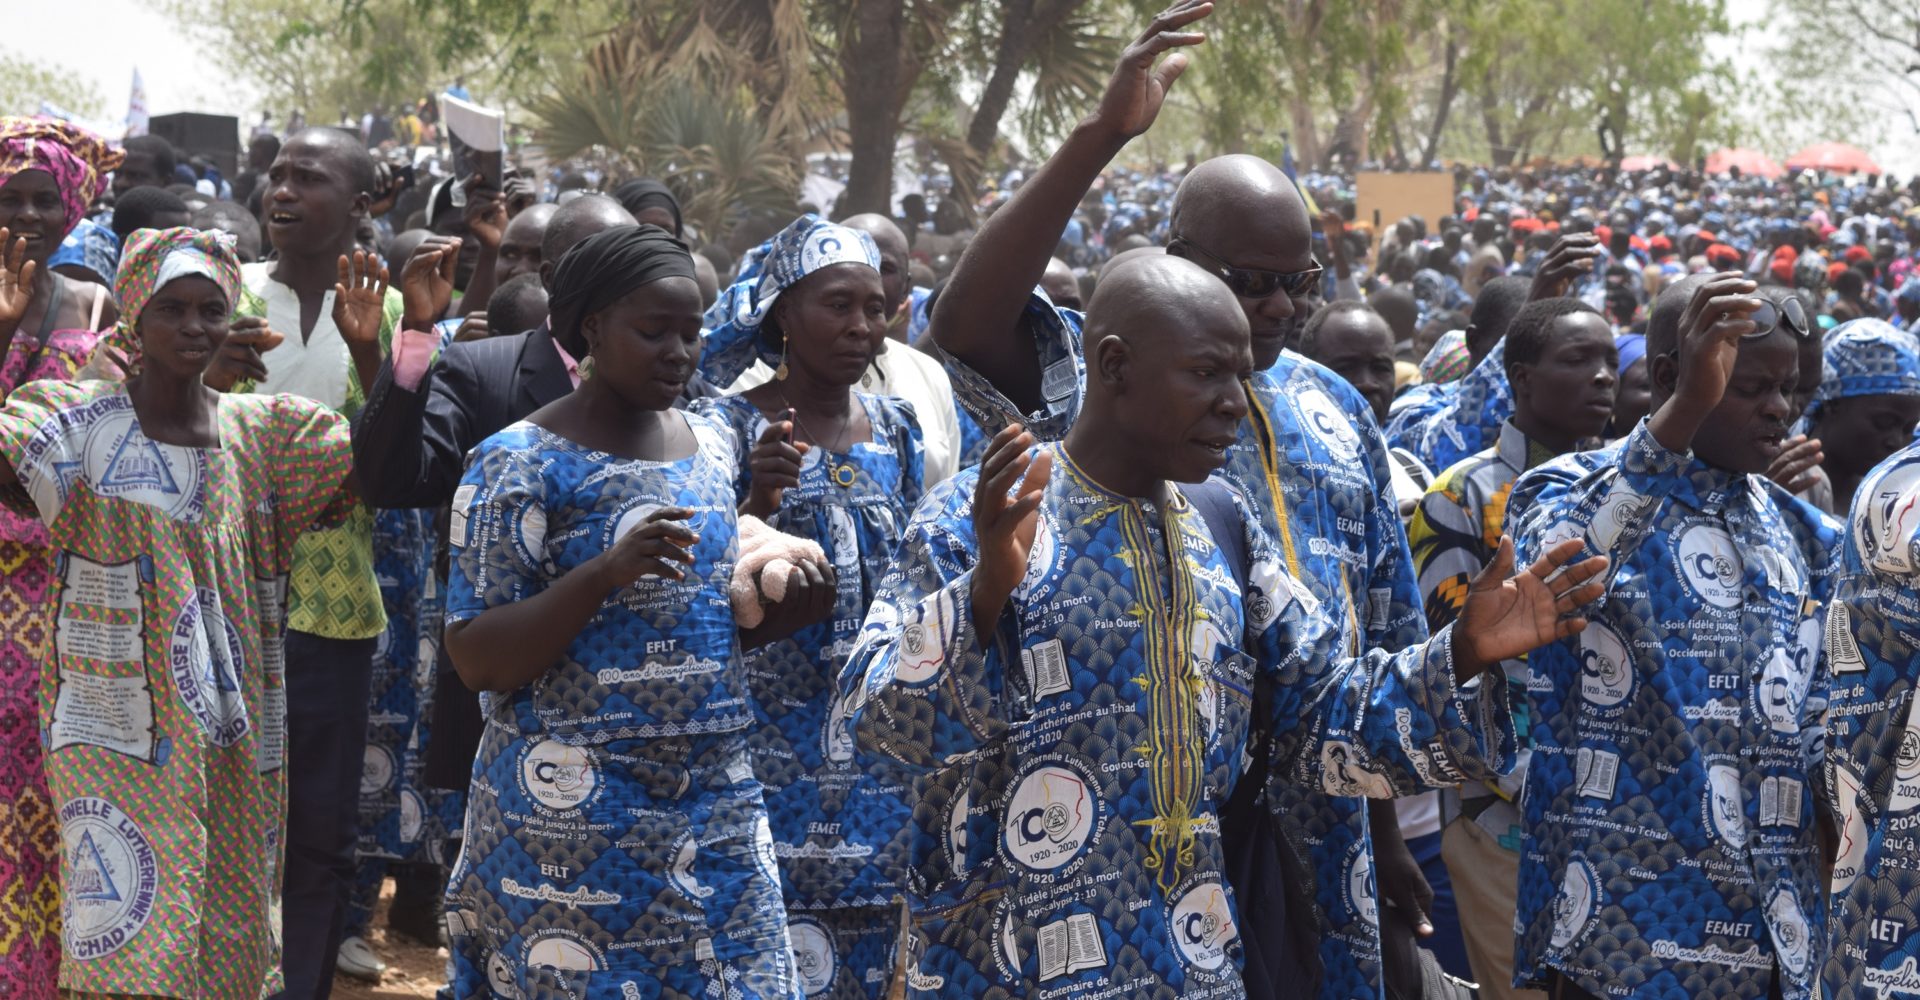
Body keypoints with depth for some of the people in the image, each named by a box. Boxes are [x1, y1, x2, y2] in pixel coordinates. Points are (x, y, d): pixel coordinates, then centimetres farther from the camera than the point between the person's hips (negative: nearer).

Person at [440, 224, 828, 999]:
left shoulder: (713, 446, 10)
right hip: (574, 821, -5)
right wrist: (606, 572, -25)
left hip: (719, 807, 5)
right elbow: (475, 660, -13)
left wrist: (778, 614, -1)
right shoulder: (522, 464, -9)